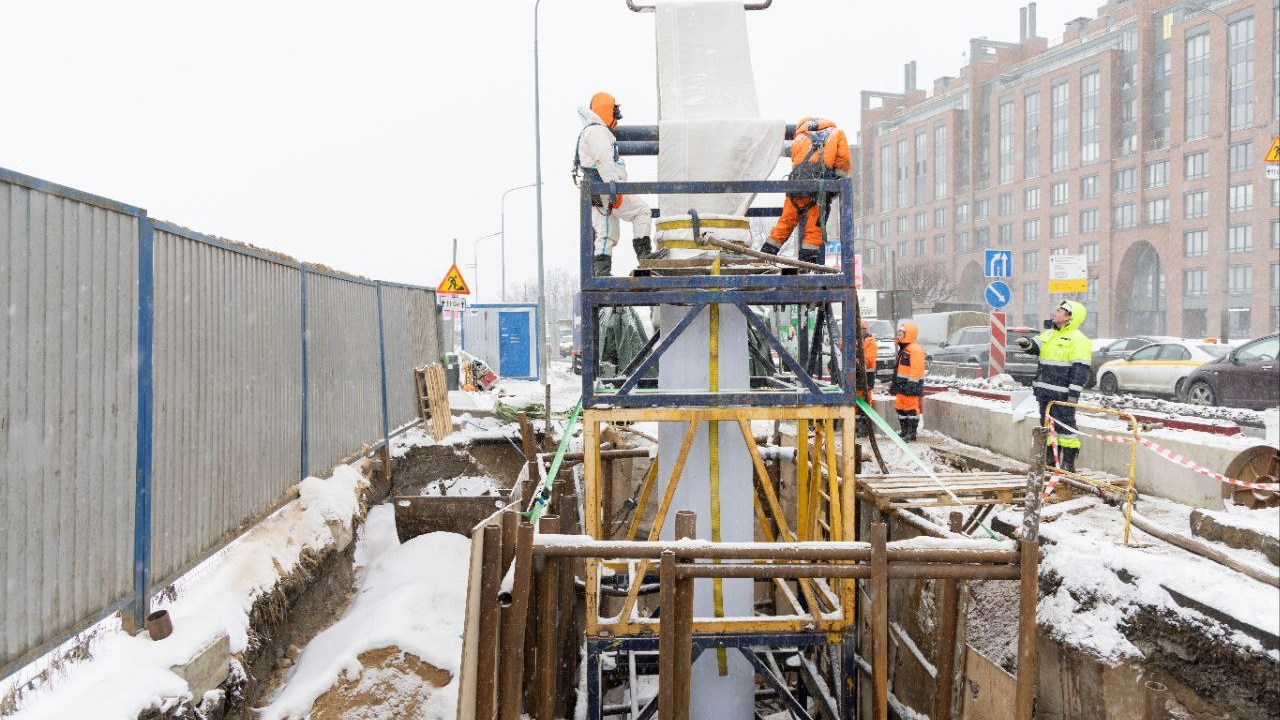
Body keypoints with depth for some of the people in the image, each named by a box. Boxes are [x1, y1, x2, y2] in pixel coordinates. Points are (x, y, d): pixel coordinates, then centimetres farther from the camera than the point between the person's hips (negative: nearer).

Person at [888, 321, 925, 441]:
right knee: (900, 408, 13)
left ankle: (911, 433, -3)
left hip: (910, 384, -11)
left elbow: (916, 369, -21)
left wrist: (911, 385, -25)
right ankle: (904, 431, 22)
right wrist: (895, 383, 24)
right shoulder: (903, 349, 19)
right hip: (901, 385, 11)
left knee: (911, 408, -7)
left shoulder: (915, 349, -15)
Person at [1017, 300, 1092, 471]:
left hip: (1062, 393, -8)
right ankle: (1049, 458, 23)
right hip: (1044, 391, 8)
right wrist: (1027, 343, -7)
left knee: (1064, 425, -4)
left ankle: (1068, 462, 2)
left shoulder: (1078, 340, -10)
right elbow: (1035, 346, 18)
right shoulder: (1048, 335, 16)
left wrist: (1074, 393, -20)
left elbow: (1081, 369, -15)